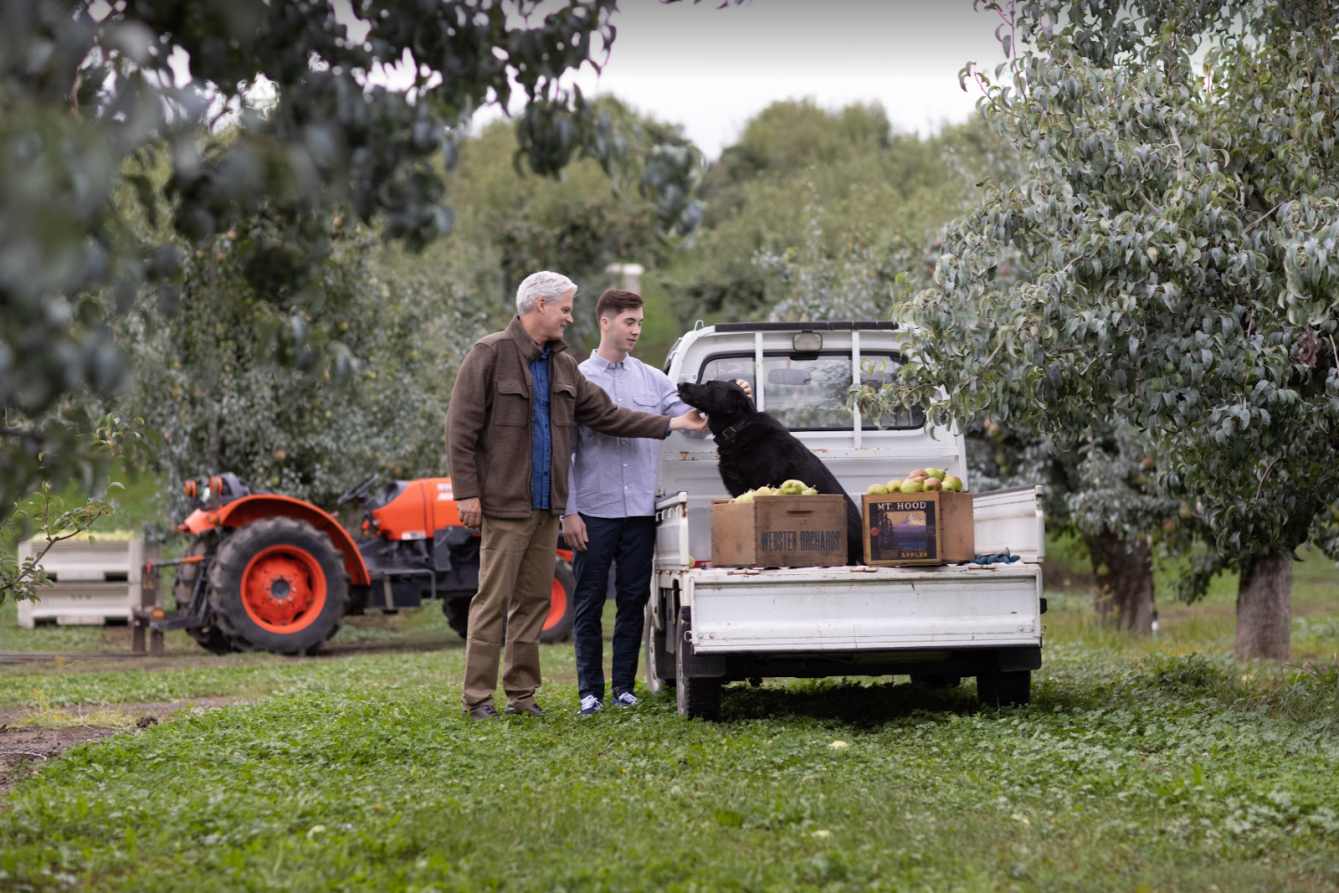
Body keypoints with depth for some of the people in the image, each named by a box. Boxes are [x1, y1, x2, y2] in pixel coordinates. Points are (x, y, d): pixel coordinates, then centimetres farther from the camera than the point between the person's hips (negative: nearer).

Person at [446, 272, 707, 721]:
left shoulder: (563, 364, 16)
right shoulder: (490, 354, -7)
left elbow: (605, 413, 17)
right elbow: (460, 429, -9)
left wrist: (669, 425, 9)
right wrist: (467, 492, -14)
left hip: (545, 506, 7)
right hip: (504, 503, -7)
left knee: (534, 600, 9)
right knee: (493, 600, -6)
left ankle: (521, 693, 16)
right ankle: (477, 697, -1)